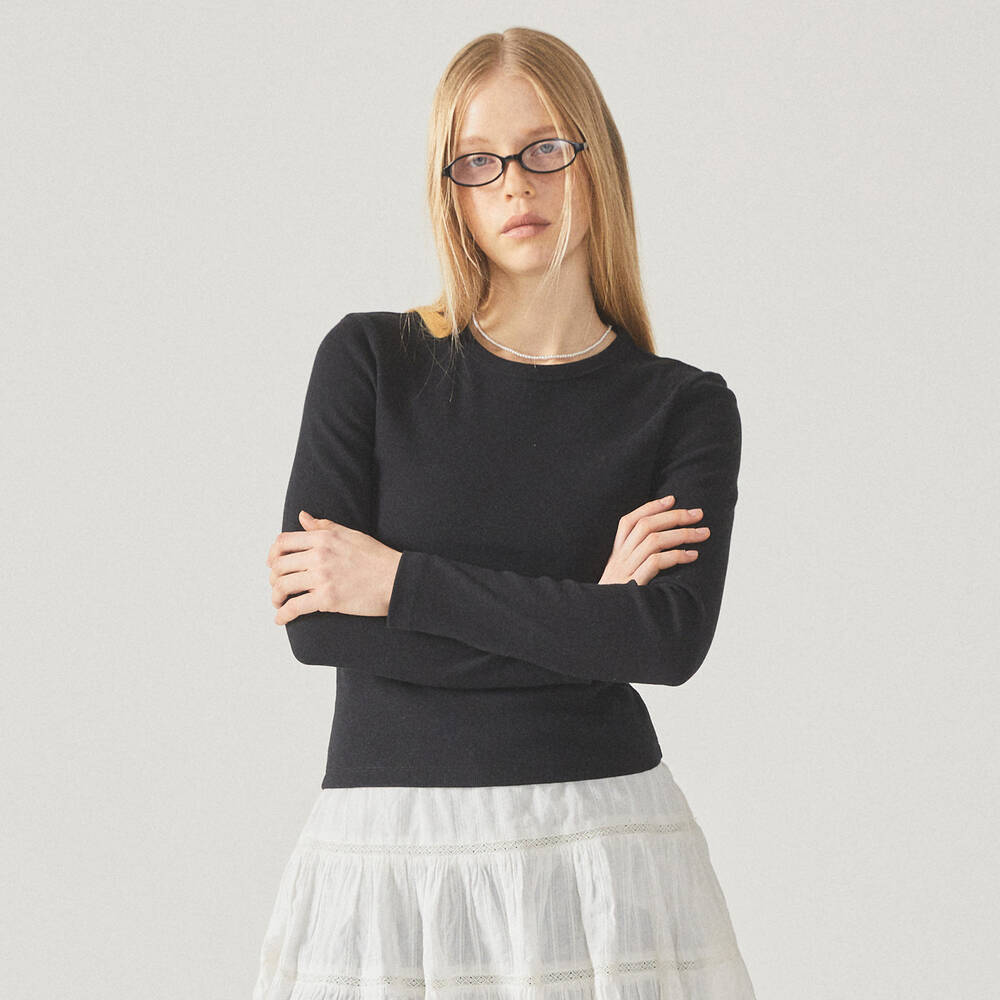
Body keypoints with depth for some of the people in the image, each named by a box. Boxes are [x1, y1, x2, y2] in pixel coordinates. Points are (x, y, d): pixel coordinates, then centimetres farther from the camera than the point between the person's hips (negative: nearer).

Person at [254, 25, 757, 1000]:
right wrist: (580, 618, -11)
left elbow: (674, 637, -13)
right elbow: (316, 625, -8)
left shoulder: (685, 407, 2)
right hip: (390, 847, 0)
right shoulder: (368, 361, 1)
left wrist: (401, 580, -13)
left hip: (602, 846, 0)